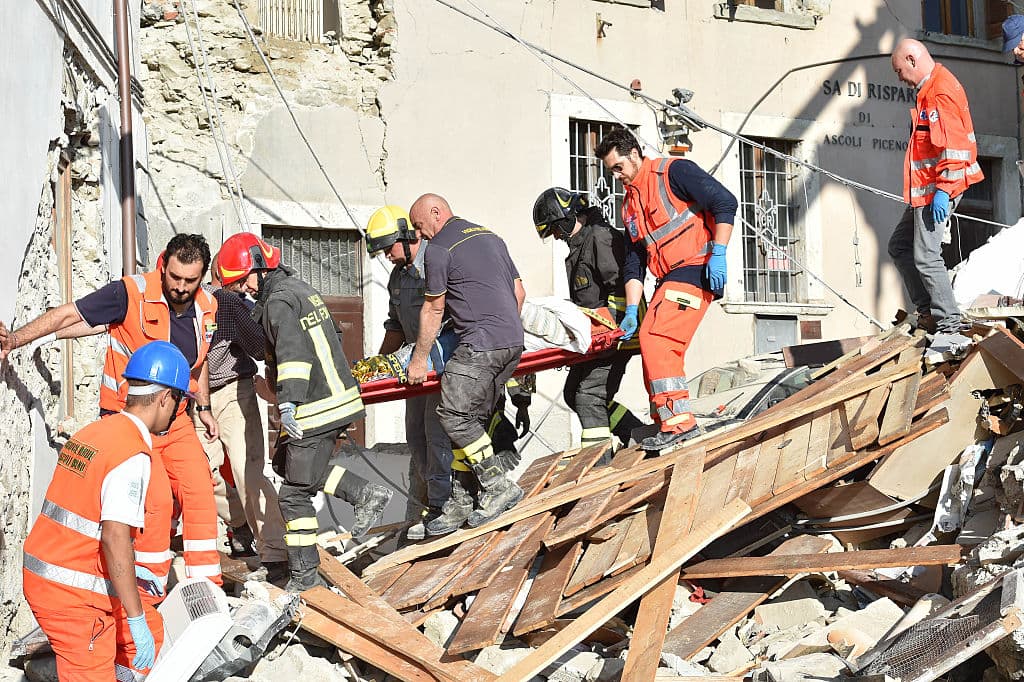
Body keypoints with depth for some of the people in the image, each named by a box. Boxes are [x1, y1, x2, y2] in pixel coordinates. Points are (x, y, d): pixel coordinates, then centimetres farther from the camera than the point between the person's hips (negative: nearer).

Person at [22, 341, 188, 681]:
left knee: (150, 629, 19)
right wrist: (136, 621, -21)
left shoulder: (92, 432, 10)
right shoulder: (133, 456, -18)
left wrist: (126, 573, 25)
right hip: (74, 594, -9)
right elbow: (115, 538, -24)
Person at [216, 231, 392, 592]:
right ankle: (365, 493, 17)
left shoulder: (279, 301, -14)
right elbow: (331, 335, 29)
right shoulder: (301, 288, 16)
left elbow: (293, 351, -29)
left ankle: (304, 575, 5)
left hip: (315, 409, -10)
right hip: (339, 396, 10)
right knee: (287, 464, 23)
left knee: (294, 491, -2)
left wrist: (288, 402, -38)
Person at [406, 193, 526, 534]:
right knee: (473, 420, 9)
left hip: (480, 345, -9)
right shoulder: (491, 237, 22)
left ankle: (499, 487, -7)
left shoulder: (438, 249, -2)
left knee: (454, 416, -7)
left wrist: (418, 360, 9)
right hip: (513, 343, 9)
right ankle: (460, 504, 10)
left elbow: (433, 309, 1)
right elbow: (519, 292, 24)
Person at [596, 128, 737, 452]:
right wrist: (631, 310, 8)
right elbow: (634, 261, 18)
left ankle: (679, 421, -19)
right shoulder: (630, 204, 20)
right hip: (668, 280, 9)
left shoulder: (674, 171, -4)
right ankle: (665, 425, 16)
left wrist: (718, 253, -17)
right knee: (658, 350, 8)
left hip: (695, 269, -9)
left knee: (655, 339, -20)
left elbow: (725, 202, -11)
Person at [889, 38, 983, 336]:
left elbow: (953, 144, -23)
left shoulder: (942, 91, -15)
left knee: (926, 256, -10)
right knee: (899, 246, 14)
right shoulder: (929, 90, 18)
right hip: (926, 189, 11)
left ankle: (950, 324, -5)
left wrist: (943, 189, -25)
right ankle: (928, 310, 14)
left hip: (939, 188, -11)